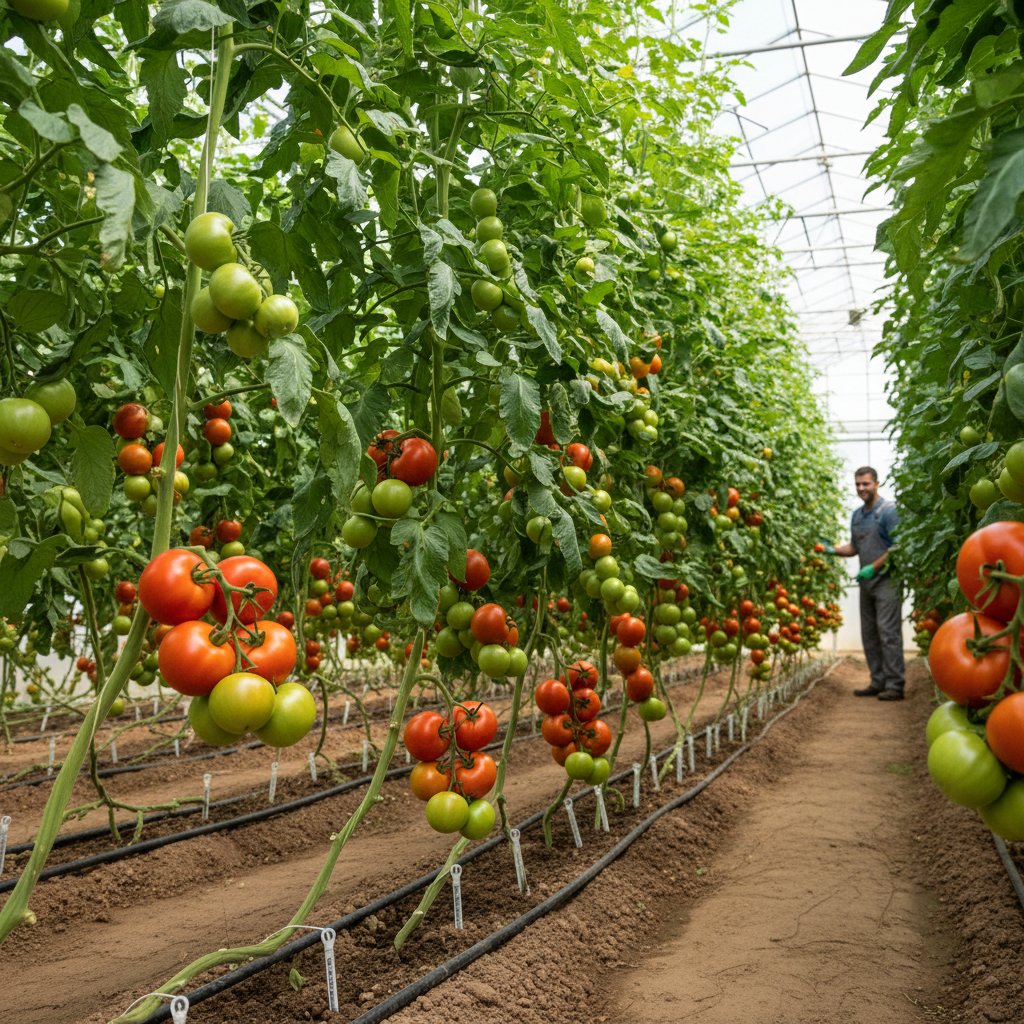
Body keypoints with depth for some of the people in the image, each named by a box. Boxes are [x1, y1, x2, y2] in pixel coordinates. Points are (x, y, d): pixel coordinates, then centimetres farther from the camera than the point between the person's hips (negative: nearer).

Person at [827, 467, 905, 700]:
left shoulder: (889, 510, -9)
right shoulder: (856, 515, 16)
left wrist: (873, 567, -17)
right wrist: (833, 550, 4)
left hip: (886, 579, -8)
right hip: (866, 582, 8)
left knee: (888, 632, -10)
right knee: (869, 635, 10)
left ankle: (894, 685, -7)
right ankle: (878, 682, 17)